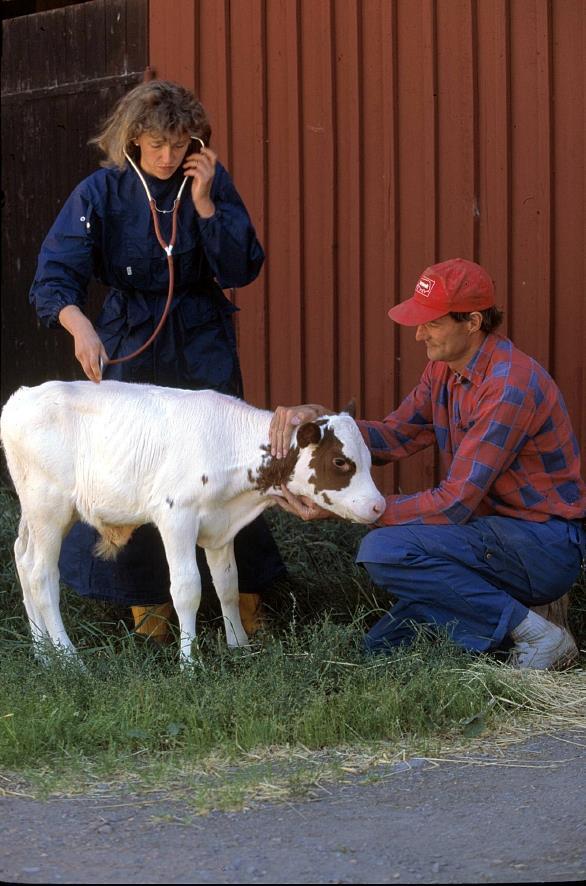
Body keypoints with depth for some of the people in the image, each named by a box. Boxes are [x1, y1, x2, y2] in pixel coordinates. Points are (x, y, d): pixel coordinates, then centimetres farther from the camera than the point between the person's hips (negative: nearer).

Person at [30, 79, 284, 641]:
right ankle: (144, 596, 14)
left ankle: (244, 588, 14)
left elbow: (241, 271, -8)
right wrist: (79, 326, -36)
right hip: (129, 342, -1)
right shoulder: (102, 192, -9)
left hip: (203, 342, 1)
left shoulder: (211, 182, -4)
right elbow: (54, 277, -16)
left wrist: (205, 202, -18)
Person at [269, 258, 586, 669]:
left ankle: (532, 632, -18)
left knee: (386, 550, -26)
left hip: (545, 545, -9)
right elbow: (395, 436, 4)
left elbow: (456, 502, -26)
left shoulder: (511, 385, -24)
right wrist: (319, 418, -14)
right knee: (382, 647, 5)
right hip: (498, 531, 9)